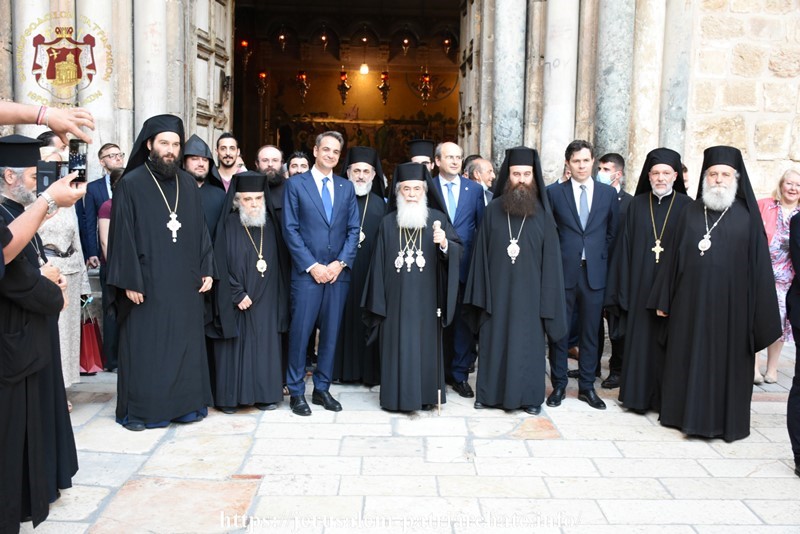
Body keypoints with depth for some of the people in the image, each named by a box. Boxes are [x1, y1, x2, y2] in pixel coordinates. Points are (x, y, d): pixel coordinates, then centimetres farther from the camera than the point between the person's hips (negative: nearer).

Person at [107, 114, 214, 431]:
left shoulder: (188, 184, 9)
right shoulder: (131, 184, -5)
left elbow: (200, 229, 12)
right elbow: (123, 235, -8)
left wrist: (206, 269, 5)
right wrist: (129, 281, -12)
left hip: (184, 281, 5)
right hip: (147, 282, -4)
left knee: (185, 343, 9)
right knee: (144, 345, 3)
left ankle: (185, 403, 21)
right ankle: (138, 409, 14)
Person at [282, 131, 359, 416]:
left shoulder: (347, 187, 12)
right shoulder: (295, 184, 2)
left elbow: (353, 229, 8)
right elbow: (290, 229, -4)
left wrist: (341, 263, -6)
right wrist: (312, 265, -11)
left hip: (338, 272, 3)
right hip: (306, 273, -3)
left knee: (331, 333, 8)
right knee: (300, 332, -1)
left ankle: (322, 389, 20)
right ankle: (296, 392, 12)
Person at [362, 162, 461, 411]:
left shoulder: (437, 219, 4)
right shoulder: (388, 223, 6)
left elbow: (458, 250, -5)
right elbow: (380, 262, 5)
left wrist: (445, 244, -28)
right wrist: (378, 302, 1)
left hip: (426, 299, 0)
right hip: (397, 299, 1)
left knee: (426, 345, 5)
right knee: (398, 346, 3)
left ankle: (426, 395, 17)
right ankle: (397, 396, 13)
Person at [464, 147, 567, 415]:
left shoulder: (542, 214, -1)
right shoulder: (493, 211, 1)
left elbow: (550, 259, -1)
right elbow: (481, 254, 2)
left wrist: (548, 301, -6)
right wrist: (480, 294, -2)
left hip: (529, 293, -1)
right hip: (497, 291, 1)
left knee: (528, 343, 6)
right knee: (494, 341, 8)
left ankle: (529, 396, 19)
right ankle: (490, 392, 21)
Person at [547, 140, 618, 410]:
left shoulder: (609, 193, 7)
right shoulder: (555, 193, 2)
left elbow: (612, 232, 11)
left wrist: (600, 258, 5)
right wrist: (556, 258, 1)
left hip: (594, 273, 1)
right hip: (563, 271, -1)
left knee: (590, 332, 8)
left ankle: (587, 387, 19)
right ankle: (559, 385, 16)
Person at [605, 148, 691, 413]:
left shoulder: (686, 206, 1)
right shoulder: (637, 205, 6)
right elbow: (624, 247, 4)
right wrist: (621, 289, -1)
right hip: (640, 285, 1)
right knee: (639, 339, 5)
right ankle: (637, 394, 16)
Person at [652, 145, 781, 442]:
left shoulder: (747, 216, -2)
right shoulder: (691, 212, 5)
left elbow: (759, 265, -2)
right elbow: (674, 256, 7)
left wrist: (760, 316, -5)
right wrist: (664, 299, 5)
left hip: (730, 305, -2)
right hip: (690, 302, 2)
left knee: (726, 361, 6)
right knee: (688, 359, 9)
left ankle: (726, 420, 20)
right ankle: (688, 414, 23)